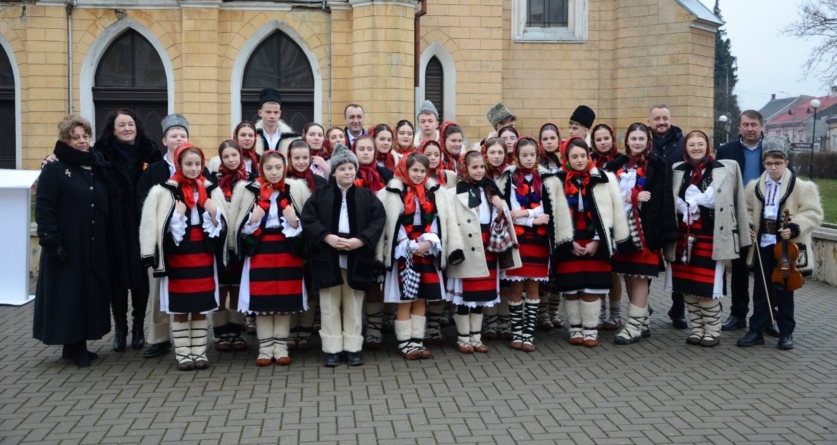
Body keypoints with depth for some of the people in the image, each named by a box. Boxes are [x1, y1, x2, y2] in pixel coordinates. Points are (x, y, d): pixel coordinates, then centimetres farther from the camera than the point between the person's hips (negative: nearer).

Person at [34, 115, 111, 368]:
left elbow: (106, 205, 15)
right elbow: (43, 209, -12)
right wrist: (51, 242, -19)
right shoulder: (53, 169, -5)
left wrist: (108, 239, 6)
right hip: (67, 245, -6)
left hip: (95, 246, 6)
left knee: (90, 294, 7)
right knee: (69, 295, 0)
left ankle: (77, 345, 16)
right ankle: (73, 347, 7)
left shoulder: (96, 168, 13)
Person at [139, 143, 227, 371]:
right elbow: (155, 225, -5)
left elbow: (221, 226, 11)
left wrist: (214, 215, -8)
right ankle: (183, 354, 12)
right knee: (179, 310, 3)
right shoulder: (164, 192, -4)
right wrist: (176, 217, -19)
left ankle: (199, 352, 17)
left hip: (205, 256, 3)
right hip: (177, 257, -3)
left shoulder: (212, 191, 7)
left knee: (201, 308, 9)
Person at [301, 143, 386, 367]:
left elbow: (378, 220, -3)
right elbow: (308, 219, -4)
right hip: (327, 257, 0)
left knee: (354, 306, 7)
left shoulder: (367, 196, 6)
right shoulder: (320, 194, 4)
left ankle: (353, 348, 16)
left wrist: (360, 240, -17)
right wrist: (327, 237, -17)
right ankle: (332, 349, 13)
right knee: (330, 306, 5)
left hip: (357, 258, 0)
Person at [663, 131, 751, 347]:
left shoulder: (726, 169, 0)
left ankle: (712, 331, 11)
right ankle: (696, 328, 21)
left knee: (708, 286, -3)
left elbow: (738, 202, 0)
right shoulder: (678, 170, 9)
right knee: (688, 285, 8)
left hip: (710, 236, -4)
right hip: (684, 236, 4)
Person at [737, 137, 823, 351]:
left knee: (785, 291, 8)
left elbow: (813, 213, -8)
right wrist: (748, 225, 0)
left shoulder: (802, 187, -7)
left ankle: (786, 333, 21)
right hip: (763, 245, 3)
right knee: (761, 291, 9)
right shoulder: (755, 186, 5)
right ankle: (756, 331, 16)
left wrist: (794, 228, -22)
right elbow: (748, 210, 18)